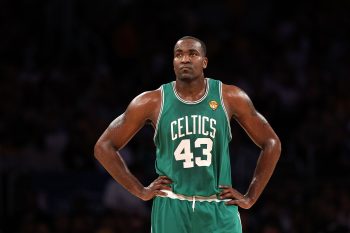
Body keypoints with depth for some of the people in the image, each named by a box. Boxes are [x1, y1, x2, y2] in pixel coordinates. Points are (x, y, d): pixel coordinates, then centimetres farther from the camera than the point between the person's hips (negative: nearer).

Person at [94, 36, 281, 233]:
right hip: (171, 212, 0)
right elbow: (104, 146, 6)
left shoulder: (230, 98, 1)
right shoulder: (152, 102, -1)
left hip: (219, 211, 0)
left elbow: (271, 143, 9)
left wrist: (250, 198, 4)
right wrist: (140, 191, 1)